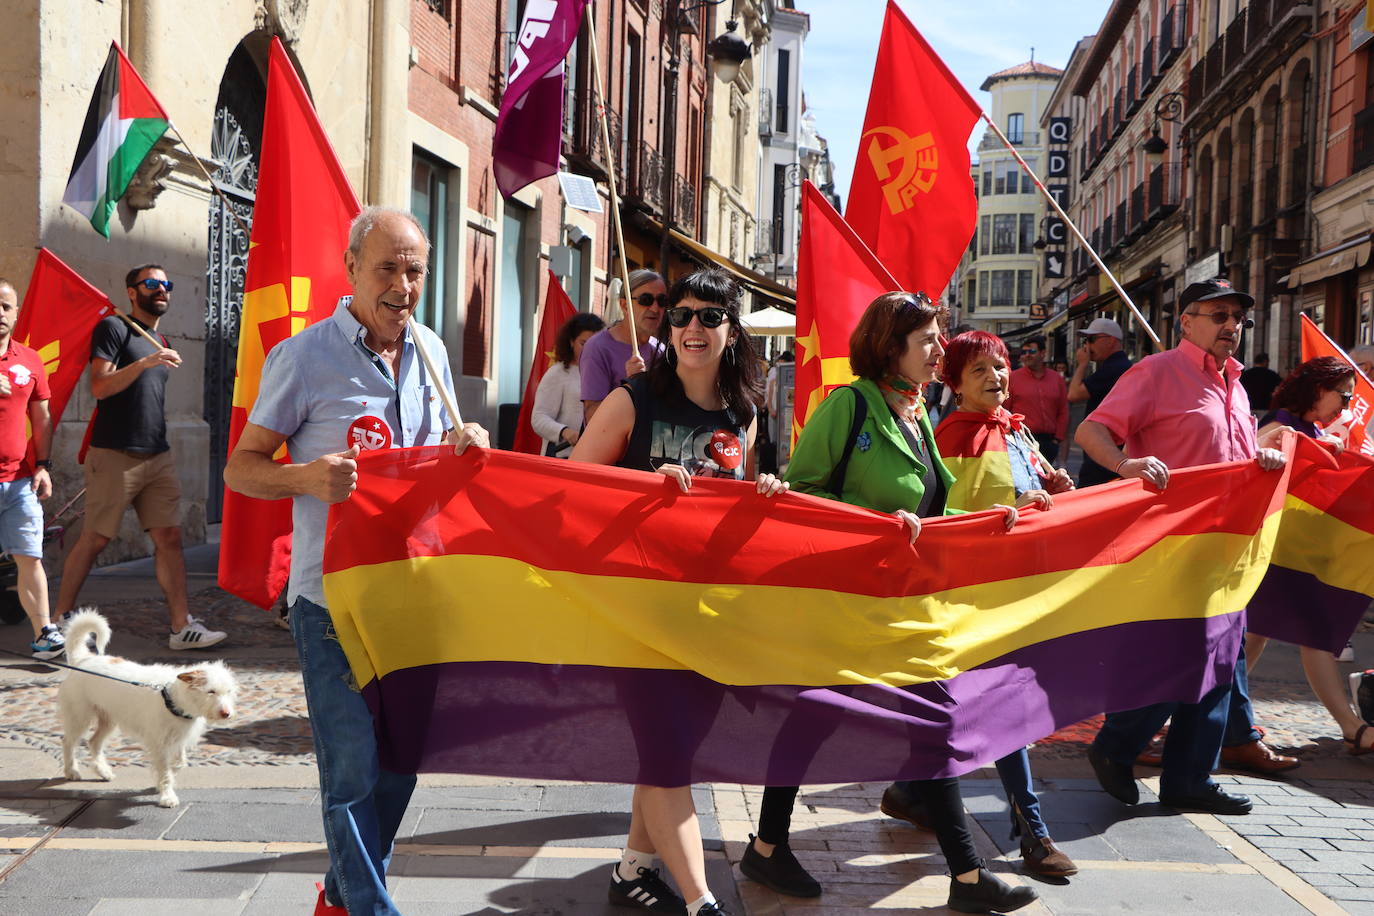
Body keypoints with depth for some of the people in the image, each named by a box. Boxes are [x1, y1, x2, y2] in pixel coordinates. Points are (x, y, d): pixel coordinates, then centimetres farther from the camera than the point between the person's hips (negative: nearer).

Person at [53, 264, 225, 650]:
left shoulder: (161, 342, 20)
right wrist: (144, 362, -24)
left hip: (158, 456, 7)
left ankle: (182, 625, -1)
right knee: (94, 539, 0)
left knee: (169, 537, 0)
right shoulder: (114, 328, -3)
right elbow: (100, 387, -14)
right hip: (115, 455, -7)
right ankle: (61, 616, 14)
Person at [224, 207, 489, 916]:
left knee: (401, 760, 15)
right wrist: (306, 477, -25)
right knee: (353, 769, -4)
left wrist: (463, 445, -3)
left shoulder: (431, 352, 9)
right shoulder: (303, 356, -8)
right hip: (333, 596, -6)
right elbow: (240, 468, -5)